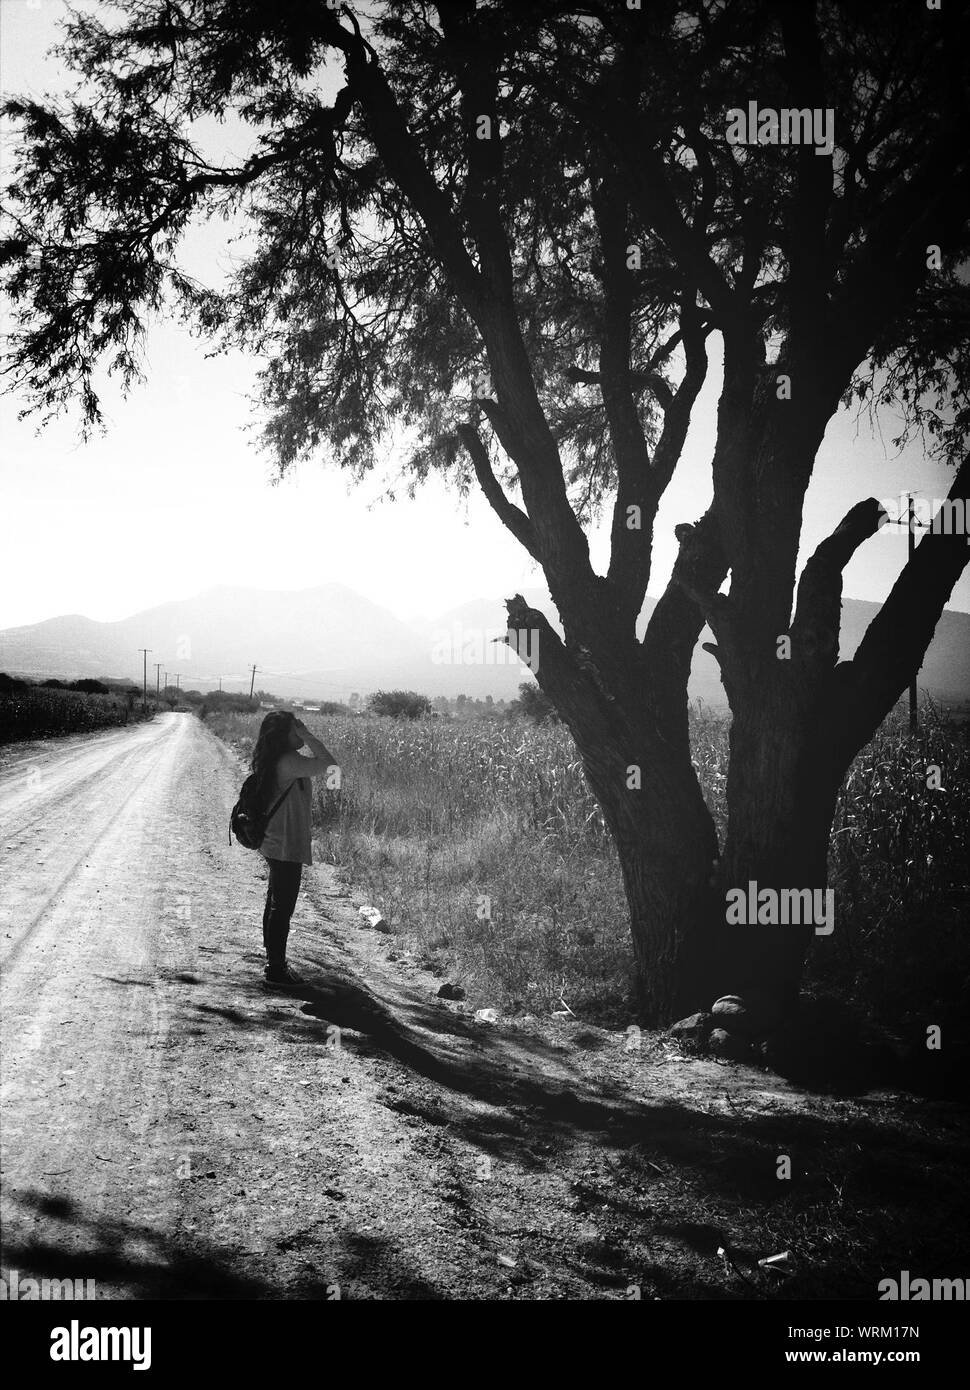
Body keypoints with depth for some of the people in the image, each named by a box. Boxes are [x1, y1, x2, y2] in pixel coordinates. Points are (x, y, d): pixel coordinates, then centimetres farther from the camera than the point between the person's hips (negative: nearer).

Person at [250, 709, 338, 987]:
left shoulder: (273, 761, 7)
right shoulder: (288, 762, -22)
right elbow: (329, 765, -23)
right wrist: (307, 736, -20)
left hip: (273, 845, 10)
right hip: (287, 847, -10)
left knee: (275, 905, 19)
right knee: (282, 909, -2)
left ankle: (274, 962, 30)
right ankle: (277, 969, 5)